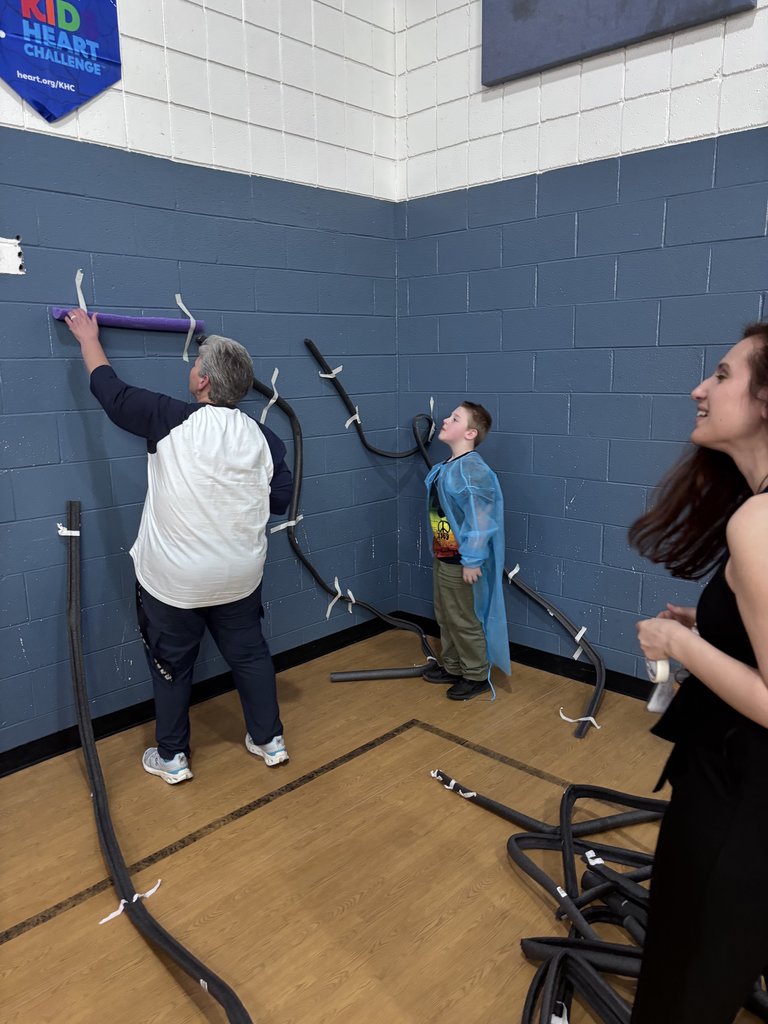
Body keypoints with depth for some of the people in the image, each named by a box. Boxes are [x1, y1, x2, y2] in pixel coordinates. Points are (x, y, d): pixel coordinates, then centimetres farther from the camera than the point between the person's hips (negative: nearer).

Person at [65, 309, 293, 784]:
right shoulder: (262, 437, -6)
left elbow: (111, 391, -2)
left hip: (174, 581, -3)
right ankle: (270, 739, 31)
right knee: (251, 655, 18)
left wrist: (89, 338, 13)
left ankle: (172, 757, 29)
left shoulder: (171, 420, -15)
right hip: (240, 578, 3)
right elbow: (280, 498, -1)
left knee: (172, 665, 14)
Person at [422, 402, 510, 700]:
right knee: (445, 617, 21)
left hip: (460, 563, -9)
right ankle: (453, 667, 37)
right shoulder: (446, 468, 7)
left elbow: (481, 519, -24)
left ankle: (477, 676, 22)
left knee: (464, 621, 5)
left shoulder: (473, 470, -22)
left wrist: (472, 561, -22)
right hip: (442, 557, 9)